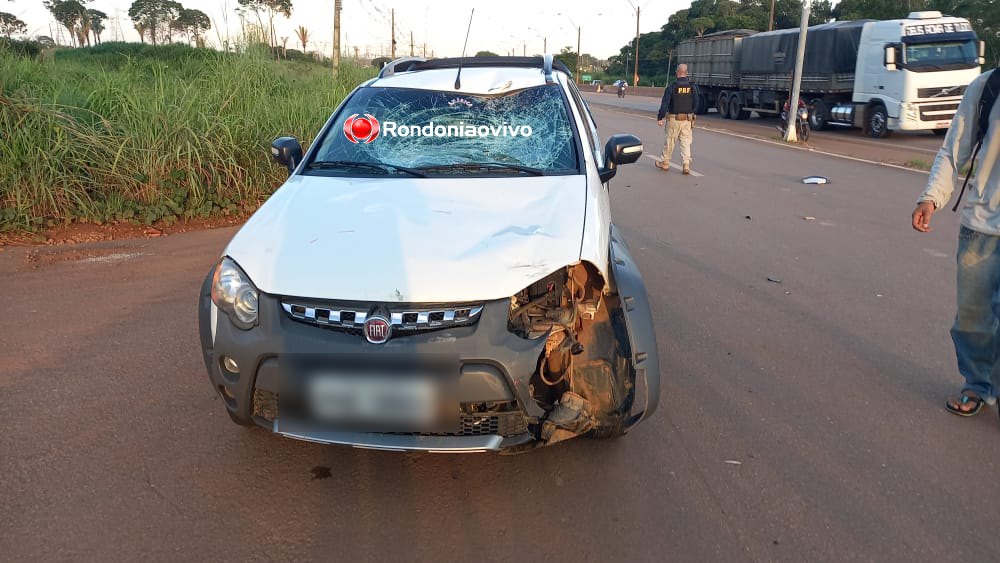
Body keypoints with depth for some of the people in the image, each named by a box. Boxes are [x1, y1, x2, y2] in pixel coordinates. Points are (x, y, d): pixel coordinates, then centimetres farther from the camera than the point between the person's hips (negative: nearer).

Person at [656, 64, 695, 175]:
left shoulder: (671, 87, -11)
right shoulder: (692, 87, 2)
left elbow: (664, 104, -12)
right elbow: (695, 104, 9)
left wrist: (660, 118, -7)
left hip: (674, 119, -3)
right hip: (688, 119, 3)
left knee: (670, 141, 9)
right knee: (686, 142, 5)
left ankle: (664, 163, 22)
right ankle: (687, 165, -2)